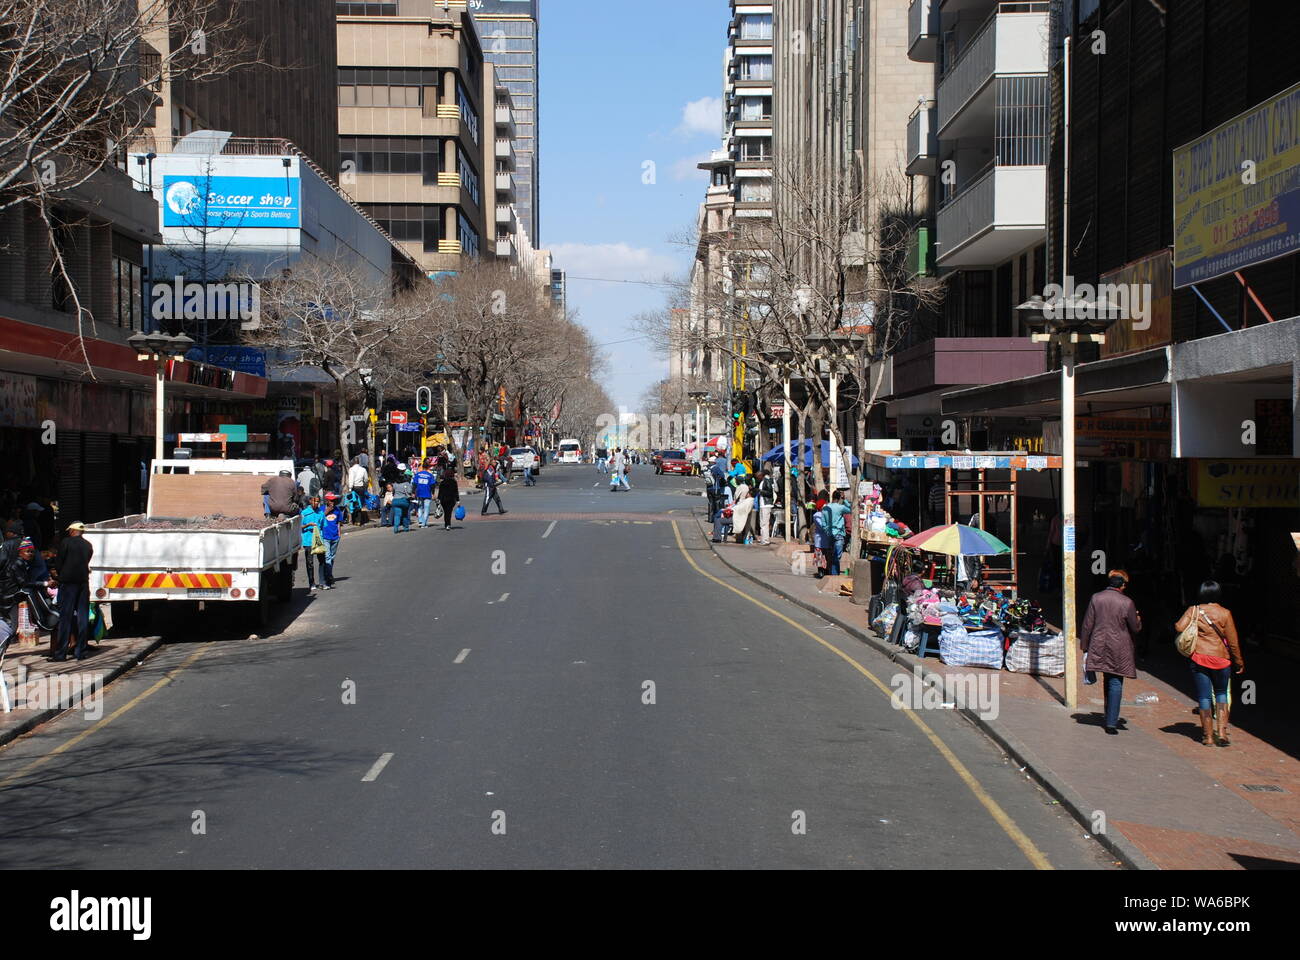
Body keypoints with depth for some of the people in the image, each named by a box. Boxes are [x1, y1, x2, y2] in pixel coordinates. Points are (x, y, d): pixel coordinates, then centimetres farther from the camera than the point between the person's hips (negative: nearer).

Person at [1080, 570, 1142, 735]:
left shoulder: (1096, 598, -2)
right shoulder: (1127, 602, -11)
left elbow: (1087, 625, 0)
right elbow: (1135, 628, -3)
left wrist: (1085, 646, 9)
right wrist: (1138, 619, 20)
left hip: (1099, 647, 3)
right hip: (1119, 650, -3)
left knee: (1109, 681, 19)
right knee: (1116, 684, 2)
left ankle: (1110, 718, 28)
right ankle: (1111, 722, -3)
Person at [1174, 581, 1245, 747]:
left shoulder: (1193, 611, -3)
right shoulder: (1225, 613, -4)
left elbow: (1179, 627, -13)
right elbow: (1233, 641, -2)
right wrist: (1239, 662, 10)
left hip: (1199, 659, 0)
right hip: (1221, 659, 0)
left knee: (1204, 697, 6)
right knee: (1221, 694, 18)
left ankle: (1208, 736, 8)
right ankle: (1222, 731, 6)